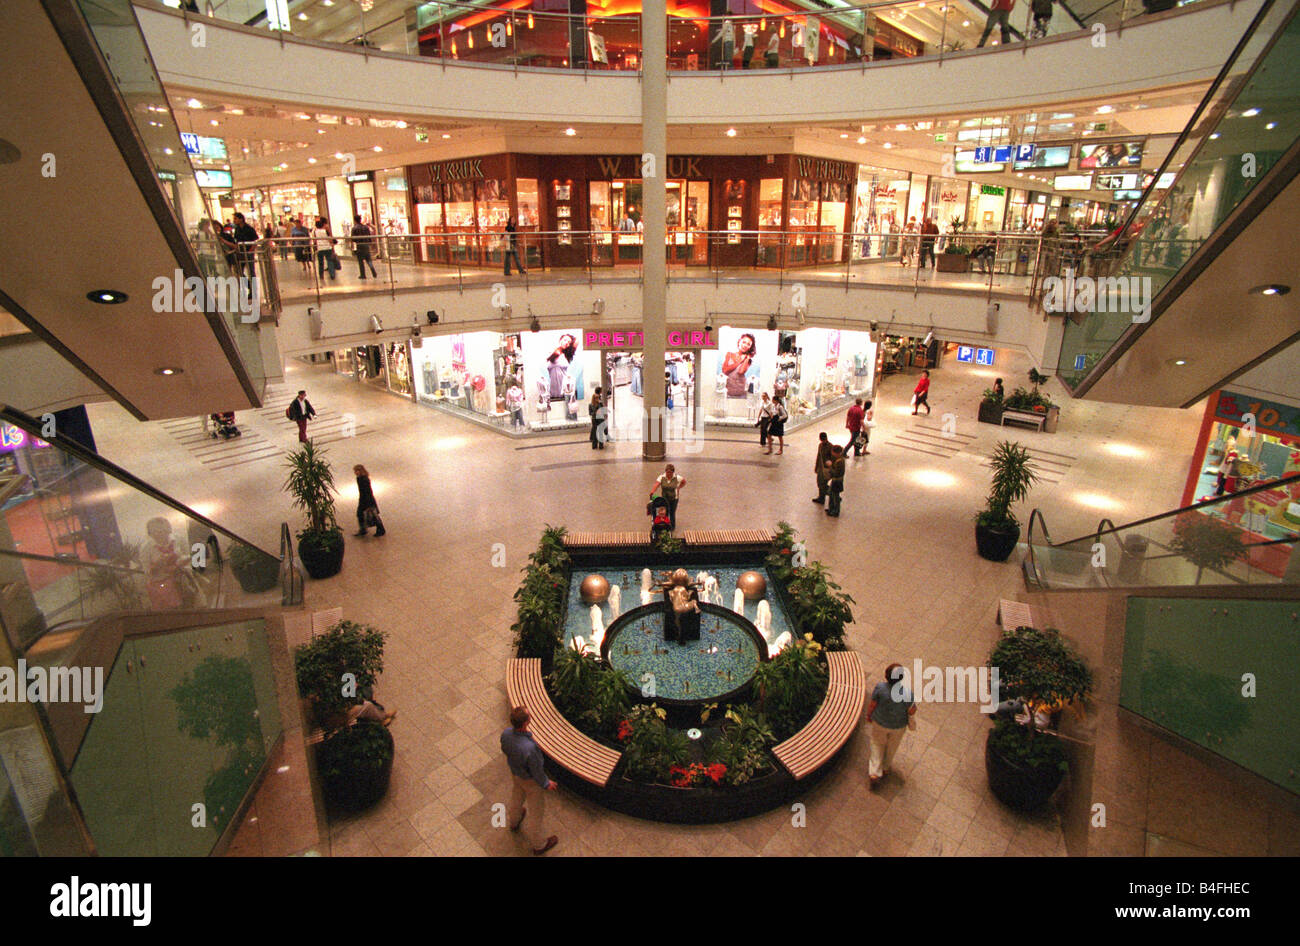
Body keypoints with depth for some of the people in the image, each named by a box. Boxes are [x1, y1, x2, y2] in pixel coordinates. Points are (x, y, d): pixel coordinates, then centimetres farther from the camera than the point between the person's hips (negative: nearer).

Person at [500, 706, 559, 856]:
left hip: (514, 772, 6)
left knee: (517, 796, 35)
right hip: (530, 779, -6)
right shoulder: (530, 748, -46)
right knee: (538, 809, 20)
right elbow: (536, 771, -28)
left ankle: (515, 821, 65)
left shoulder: (506, 733, -28)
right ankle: (539, 844, 42)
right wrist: (547, 784, -7)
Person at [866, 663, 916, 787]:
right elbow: (912, 711, -17)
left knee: (878, 745, 24)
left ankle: (875, 773, 25)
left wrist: (868, 715, 3)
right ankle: (885, 769, 49)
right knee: (892, 747, 27)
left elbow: (872, 705, -16)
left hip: (879, 722, 0)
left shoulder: (880, 688, -31)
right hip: (898, 726, 1)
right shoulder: (907, 693, -33)